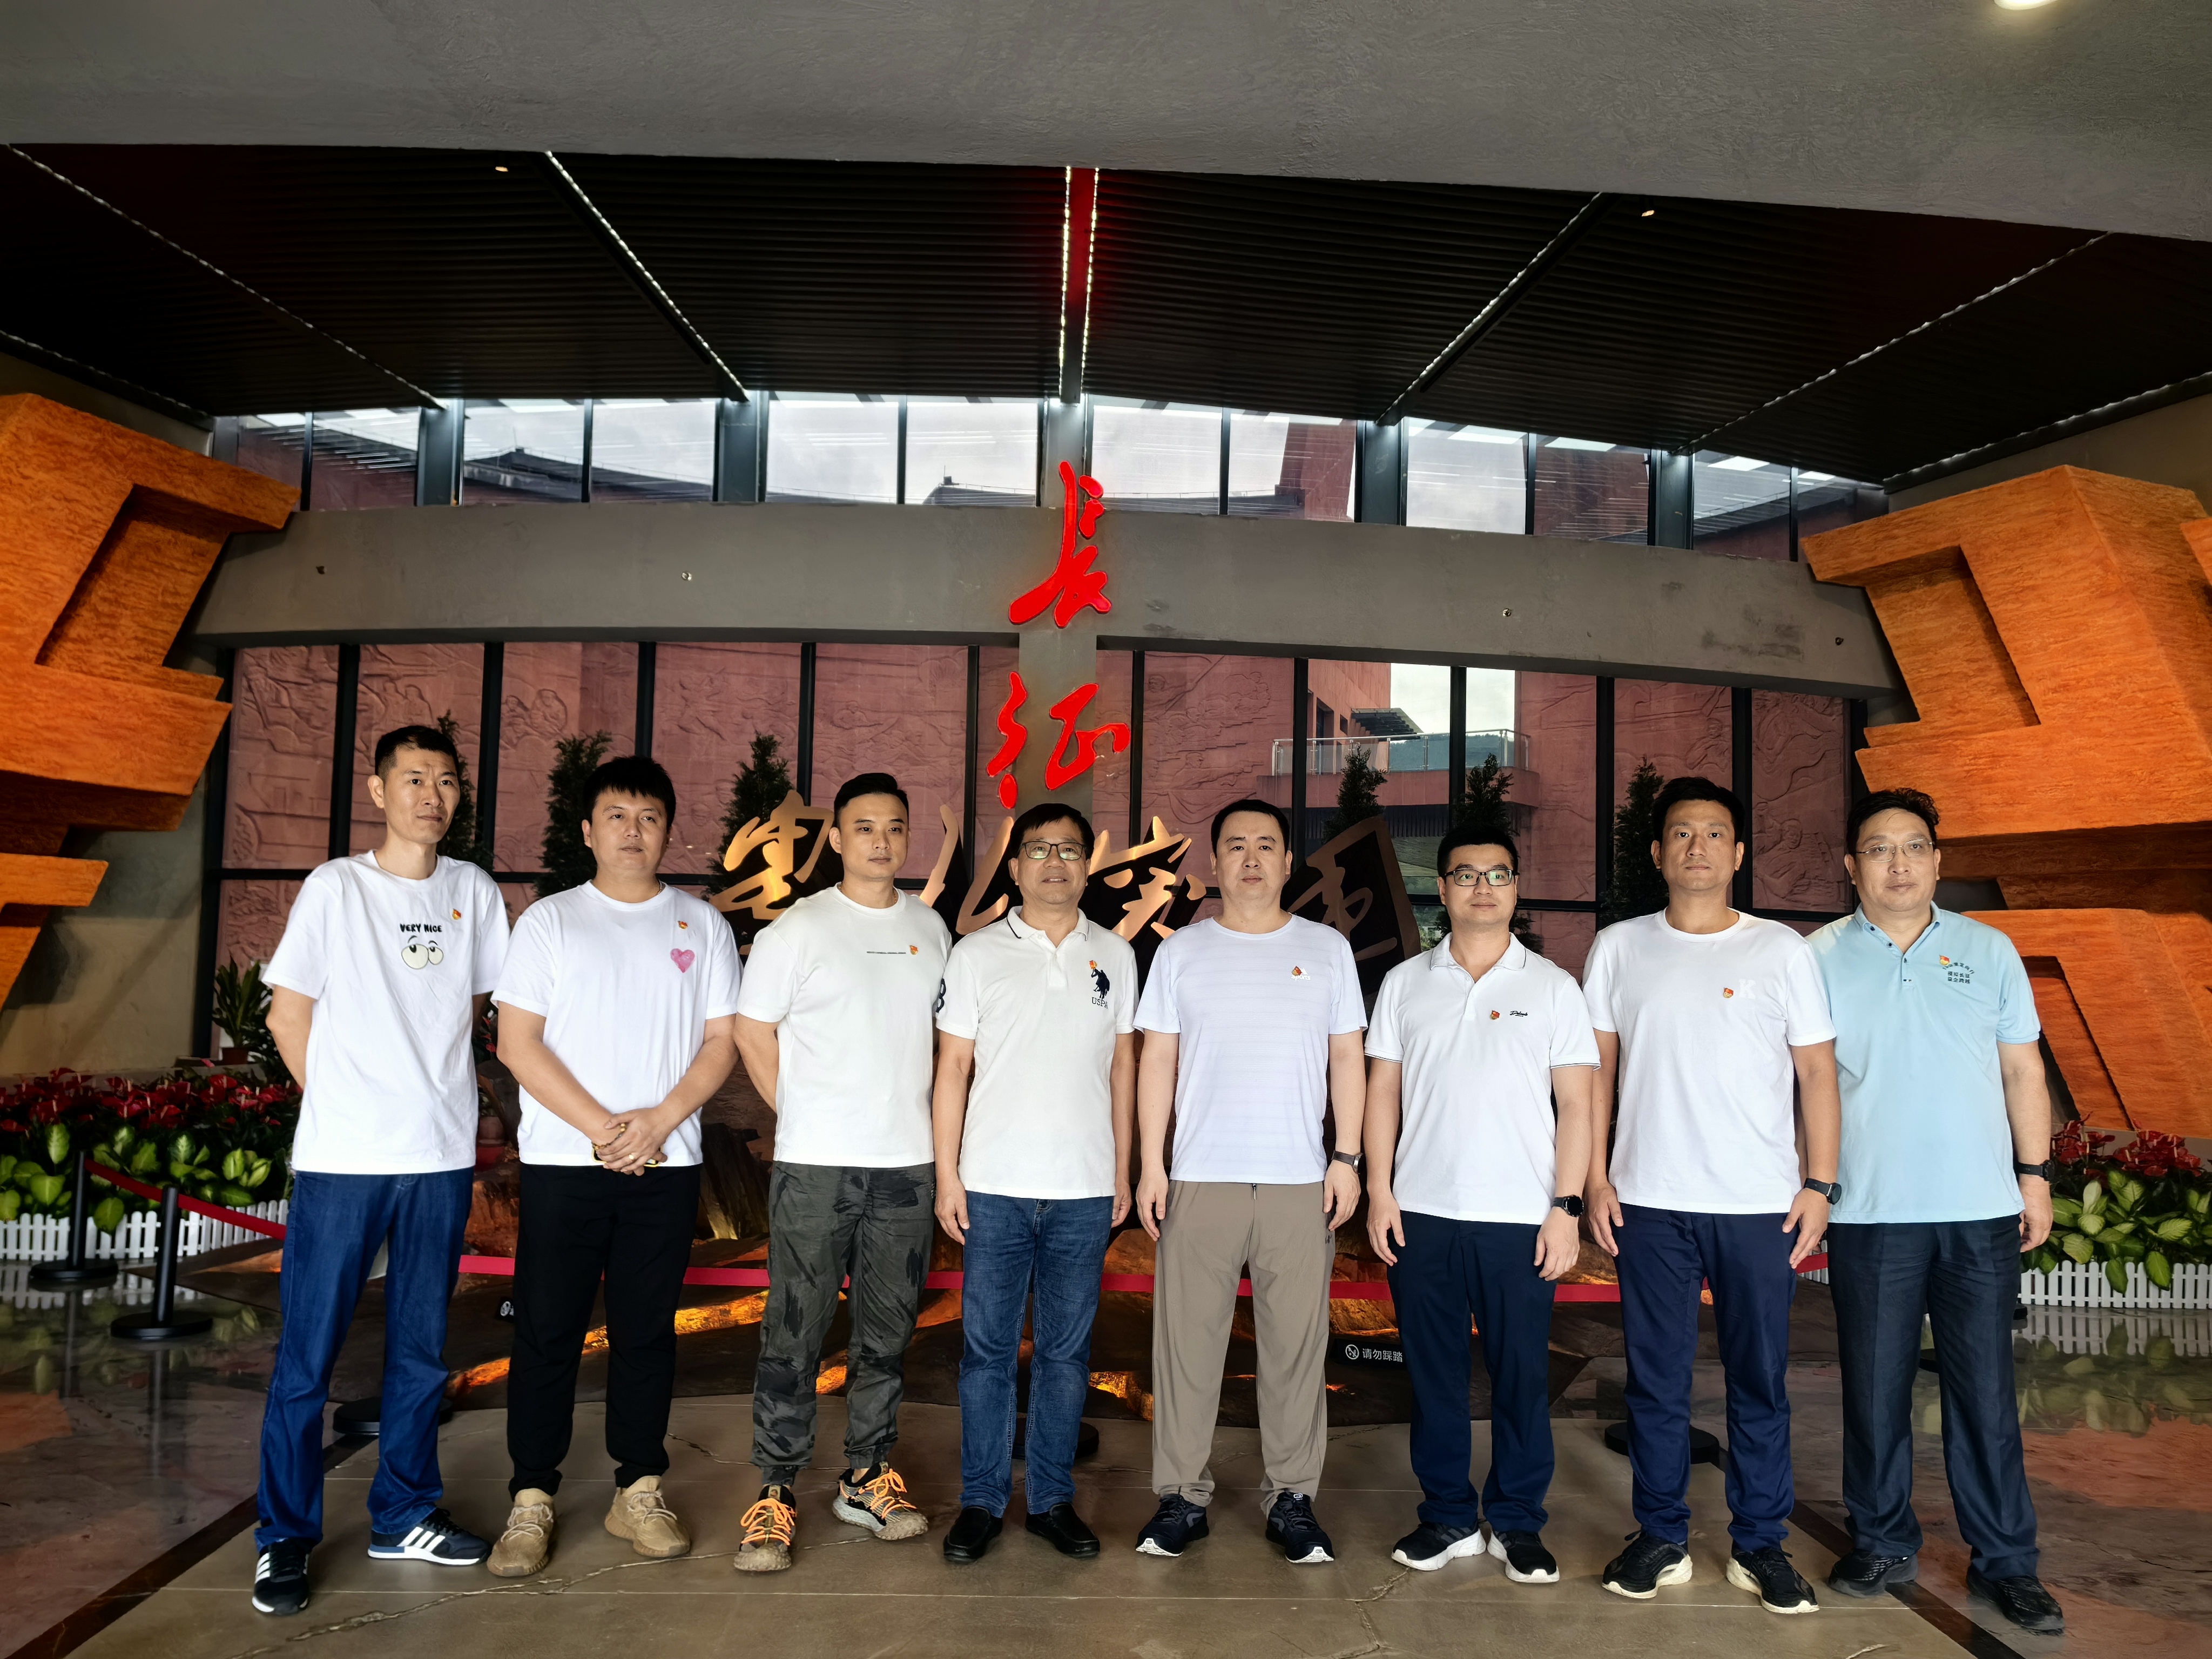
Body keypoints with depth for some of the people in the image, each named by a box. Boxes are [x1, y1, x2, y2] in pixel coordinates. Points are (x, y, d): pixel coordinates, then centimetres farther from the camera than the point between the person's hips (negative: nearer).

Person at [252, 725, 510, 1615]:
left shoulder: (475, 892, 6)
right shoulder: (334, 888, -3)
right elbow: (288, 1017, 1)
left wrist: (443, 1091, 8)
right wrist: (345, 1107, 4)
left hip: (442, 1157, 3)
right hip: (340, 1158, -3)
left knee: (421, 1350, 12)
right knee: (307, 1354, 2)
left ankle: (404, 1517, 26)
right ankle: (285, 1539, 16)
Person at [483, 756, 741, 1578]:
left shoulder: (702, 924, 8)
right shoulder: (549, 920, 4)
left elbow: (722, 1041, 4)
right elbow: (517, 1041, -3)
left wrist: (657, 1122, -10)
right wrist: (600, 1126, -11)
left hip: (665, 1163, 1)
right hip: (561, 1161, -1)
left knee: (647, 1329, 9)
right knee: (547, 1331, 2)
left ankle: (639, 1491, 20)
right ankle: (531, 1501, 13)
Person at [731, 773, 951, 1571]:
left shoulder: (930, 927, 10)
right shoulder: (798, 928, -4)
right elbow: (753, 1033, -1)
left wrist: (923, 1125, 10)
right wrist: (806, 1117, -2)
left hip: (909, 1162, 4)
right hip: (814, 1165, -4)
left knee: (888, 1328, 12)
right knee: (796, 1331, -1)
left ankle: (867, 1477, 25)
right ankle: (777, 1491, 9)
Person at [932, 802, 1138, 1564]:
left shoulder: (1114, 954, 8)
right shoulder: (977, 954, 2)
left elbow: (1122, 1064, 12)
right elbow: (953, 1067, 2)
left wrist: (1123, 1169, 9)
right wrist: (947, 1173, -2)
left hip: (1085, 1189, 2)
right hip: (996, 1186, -1)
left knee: (1067, 1351, 10)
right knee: (988, 1349, 5)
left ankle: (1053, 1499, 22)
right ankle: (981, 1501, 18)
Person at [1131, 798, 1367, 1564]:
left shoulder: (1327, 948, 9)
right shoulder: (1182, 951, 8)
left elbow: (1347, 1058, 8)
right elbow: (1157, 1061, 6)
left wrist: (1347, 1159, 0)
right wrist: (1151, 1164, -1)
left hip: (1300, 1183, 0)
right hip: (1200, 1179, 0)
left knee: (1296, 1344, 3)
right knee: (1187, 1340, 3)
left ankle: (1292, 1499, 16)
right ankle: (1182, 1495, 14)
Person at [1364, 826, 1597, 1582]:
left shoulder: (1553, 987, 3)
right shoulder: (1406, 983, 8)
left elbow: (1576, 1103, 2)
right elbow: (1383, 1090, 9)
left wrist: (1567, 1206, -6)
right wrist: (1379, 1190, 0)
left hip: (1519, 1216, -1)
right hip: (1422, 1212, 2)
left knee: (1522, 1375, 4)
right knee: (1433, 1372, 8)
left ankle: (1517, 1522, 20)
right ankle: (1447, 1516, 22)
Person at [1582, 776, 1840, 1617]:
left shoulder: (1782, 951, 3)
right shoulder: (1619, 948, 5)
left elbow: (1817, 1073, 3)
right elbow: (1596, 1069, 7)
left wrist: (1819, 1183, -4)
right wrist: (1595, 1177, 1)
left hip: (1760, 1203, -1)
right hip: (1649, 1201, 1)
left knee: (1760, 1381, 7)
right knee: (1655, 1379, 8)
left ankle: (1760, 1546, 21)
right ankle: (1661, 1538, 21)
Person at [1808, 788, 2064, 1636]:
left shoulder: (1989, 951, 7)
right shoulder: (1821, 957, 2)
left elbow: (2023, 1071, 11)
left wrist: (2035, 1173, 6)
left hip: (1981, 1212, 1)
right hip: (1869, 1213, -1)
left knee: (1986, 1390, 5)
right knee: (1875, 1388, 7)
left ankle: (2006, 1560, 18)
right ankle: (1884, 1544, 22)